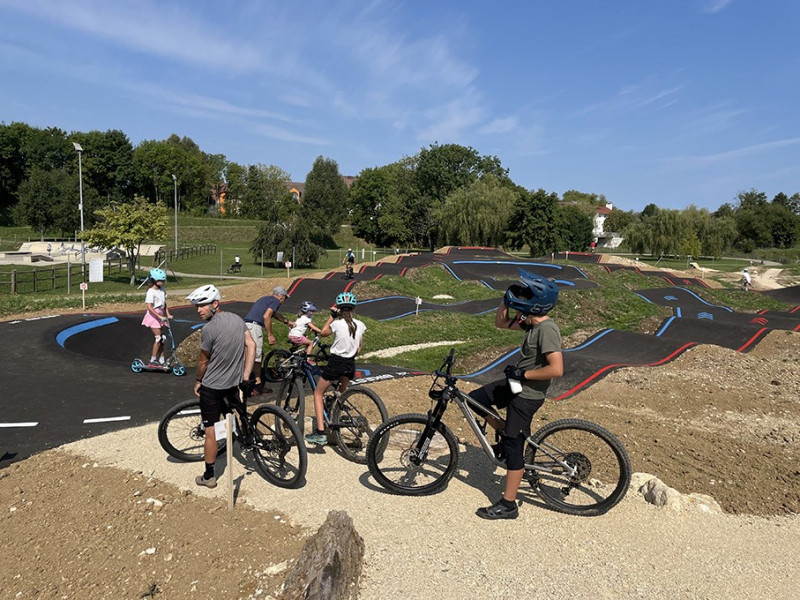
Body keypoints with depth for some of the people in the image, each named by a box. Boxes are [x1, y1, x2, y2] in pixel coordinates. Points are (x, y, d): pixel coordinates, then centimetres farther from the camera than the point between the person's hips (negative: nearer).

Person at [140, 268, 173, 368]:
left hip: (161, 316, 8)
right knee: (158, 338, -9)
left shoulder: (162, 290, 6)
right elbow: (149, 307, -23)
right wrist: (159, 316, -27)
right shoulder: (151, 292, -17)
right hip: (153, 316, -8)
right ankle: (152, 361, 1)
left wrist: (168, 314, 5)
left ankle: (161, 361, 15)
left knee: (162, 338, 8)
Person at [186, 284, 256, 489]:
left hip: (212, 387, -5)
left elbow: (203, 360, -10)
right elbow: (251, 345, 0)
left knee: (210, 431, 5)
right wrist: (245, 376, 2)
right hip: (234, 382, 6)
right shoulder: (237, 319, 0)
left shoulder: (209, 328, -20)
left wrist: (198, 381, 8)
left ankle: (209, 476, 16)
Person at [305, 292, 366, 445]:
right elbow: (359, 349, 9)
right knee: (341, 394, 30)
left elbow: (323, 333, 6)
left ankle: (320, 432, -2)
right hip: (350, 365, 5)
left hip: (336, 363, -5)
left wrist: (332, 315, 9)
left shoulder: (337, 324, -15)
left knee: (318, 393, 8)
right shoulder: (360, 325, 0)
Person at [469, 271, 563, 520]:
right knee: (475, 400, 14)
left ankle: (508, 505, 13)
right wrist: (507, 301, -2)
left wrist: (523, 373, -22)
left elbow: (556, 369, -32)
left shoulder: (547, 329, -25)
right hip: (516, 385, 9)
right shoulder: (532, 322, 3)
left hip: (527, 395, -9)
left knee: (513, 447, -1)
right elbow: (500, 322, 14)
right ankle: (505, 437, 27)